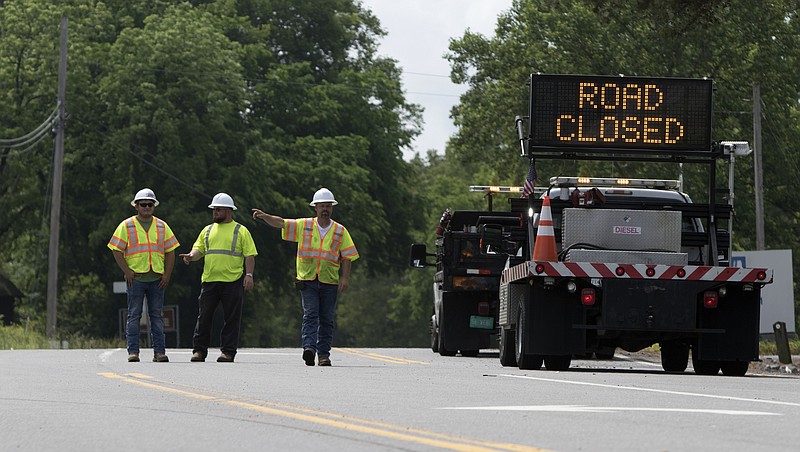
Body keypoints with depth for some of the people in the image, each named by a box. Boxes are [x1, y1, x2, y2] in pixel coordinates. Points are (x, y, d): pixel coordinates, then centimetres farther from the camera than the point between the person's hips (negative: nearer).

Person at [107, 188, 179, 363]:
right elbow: (117, 250, 3)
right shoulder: (126, 226, 5)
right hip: (136, 277, -3)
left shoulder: (162, 227, 13)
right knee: (134, 315, -3)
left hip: (157, 279, 3)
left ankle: (159, 351, 4)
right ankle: (133, 351, -3)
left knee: (157, 315, 3)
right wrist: (127, 271, -8)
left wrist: (167, 275, 3)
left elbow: (170, 251, 14)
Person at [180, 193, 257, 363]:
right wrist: (192, 256, -10)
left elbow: (250, 255, 1)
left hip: (232, 281, -3)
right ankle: (199, 350, 9)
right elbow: (199, 249, 13)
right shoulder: (208, 230, 16)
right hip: (209, 279, 3)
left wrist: (249, 274, -11)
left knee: (231, 318, -1)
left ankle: (228, 351, 4)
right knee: (204, 316, 3)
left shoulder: (240, 231, 5)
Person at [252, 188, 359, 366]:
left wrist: (345, 277, -6)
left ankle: (324, 354, 7)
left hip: (330, 281, 1)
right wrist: (264, 216, -16)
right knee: (310, 314, -13)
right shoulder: (303, 225, 6)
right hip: (307, 279, -1)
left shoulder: (340, 231, 6)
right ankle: (309, 347, -25)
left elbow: (346, 257, 6)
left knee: (326, 318, 4)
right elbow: (280, 223, 1)